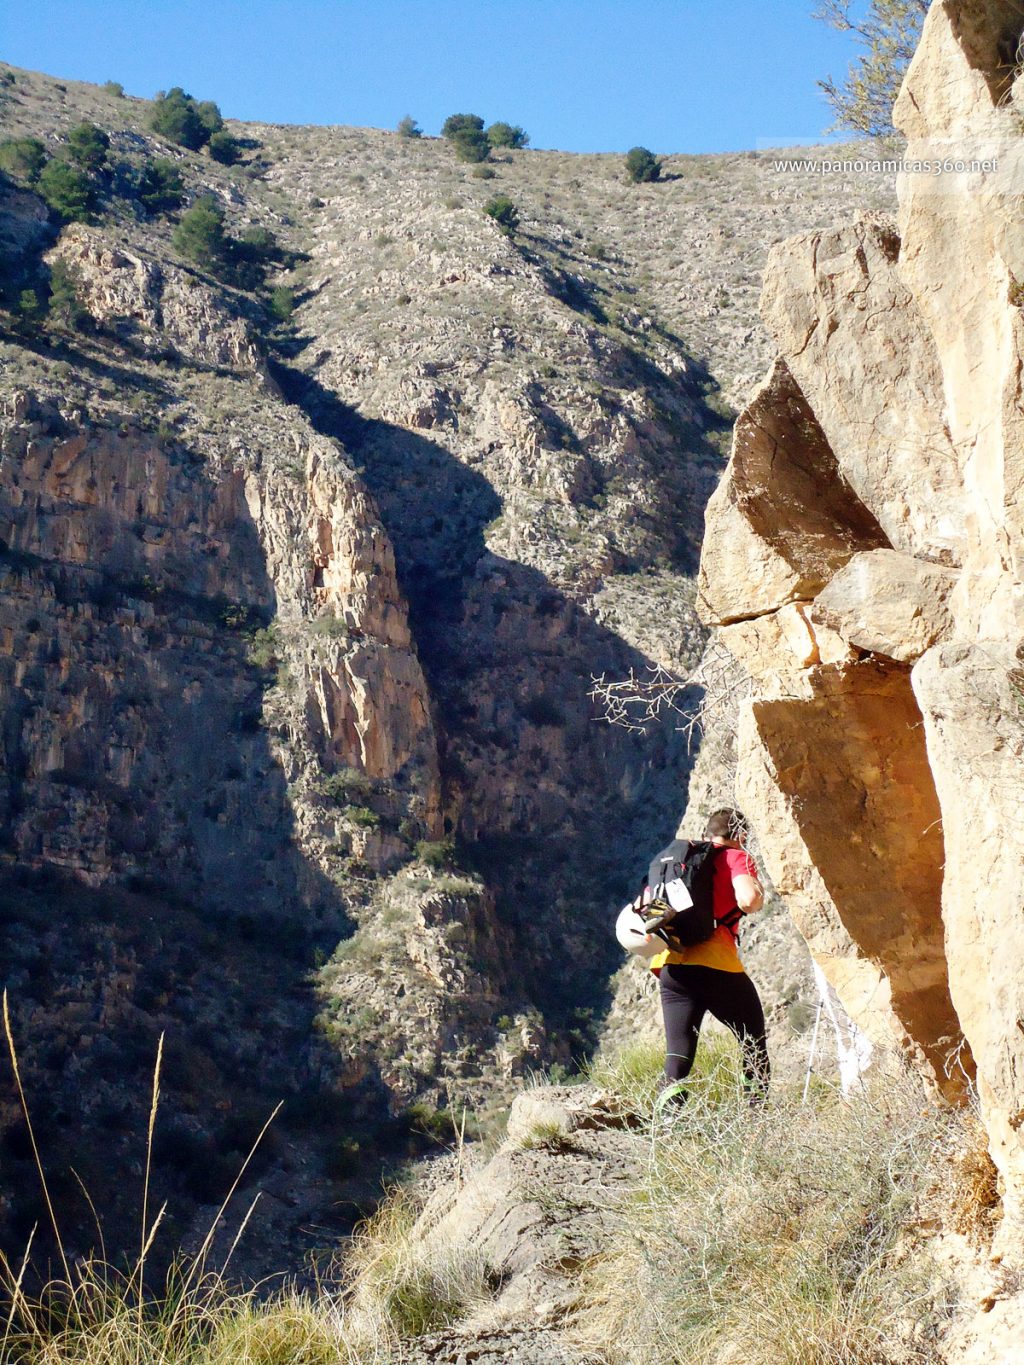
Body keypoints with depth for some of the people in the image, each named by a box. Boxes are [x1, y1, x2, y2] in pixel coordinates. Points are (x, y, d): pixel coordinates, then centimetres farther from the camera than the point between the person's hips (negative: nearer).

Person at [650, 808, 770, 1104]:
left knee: (678, 1056, 5)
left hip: (670, 966, 5)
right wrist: (759, 893, 8)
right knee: (754, 1041, 12)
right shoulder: (737, 858, 5)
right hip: (715, 965, -5)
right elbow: (747, 901, -12)